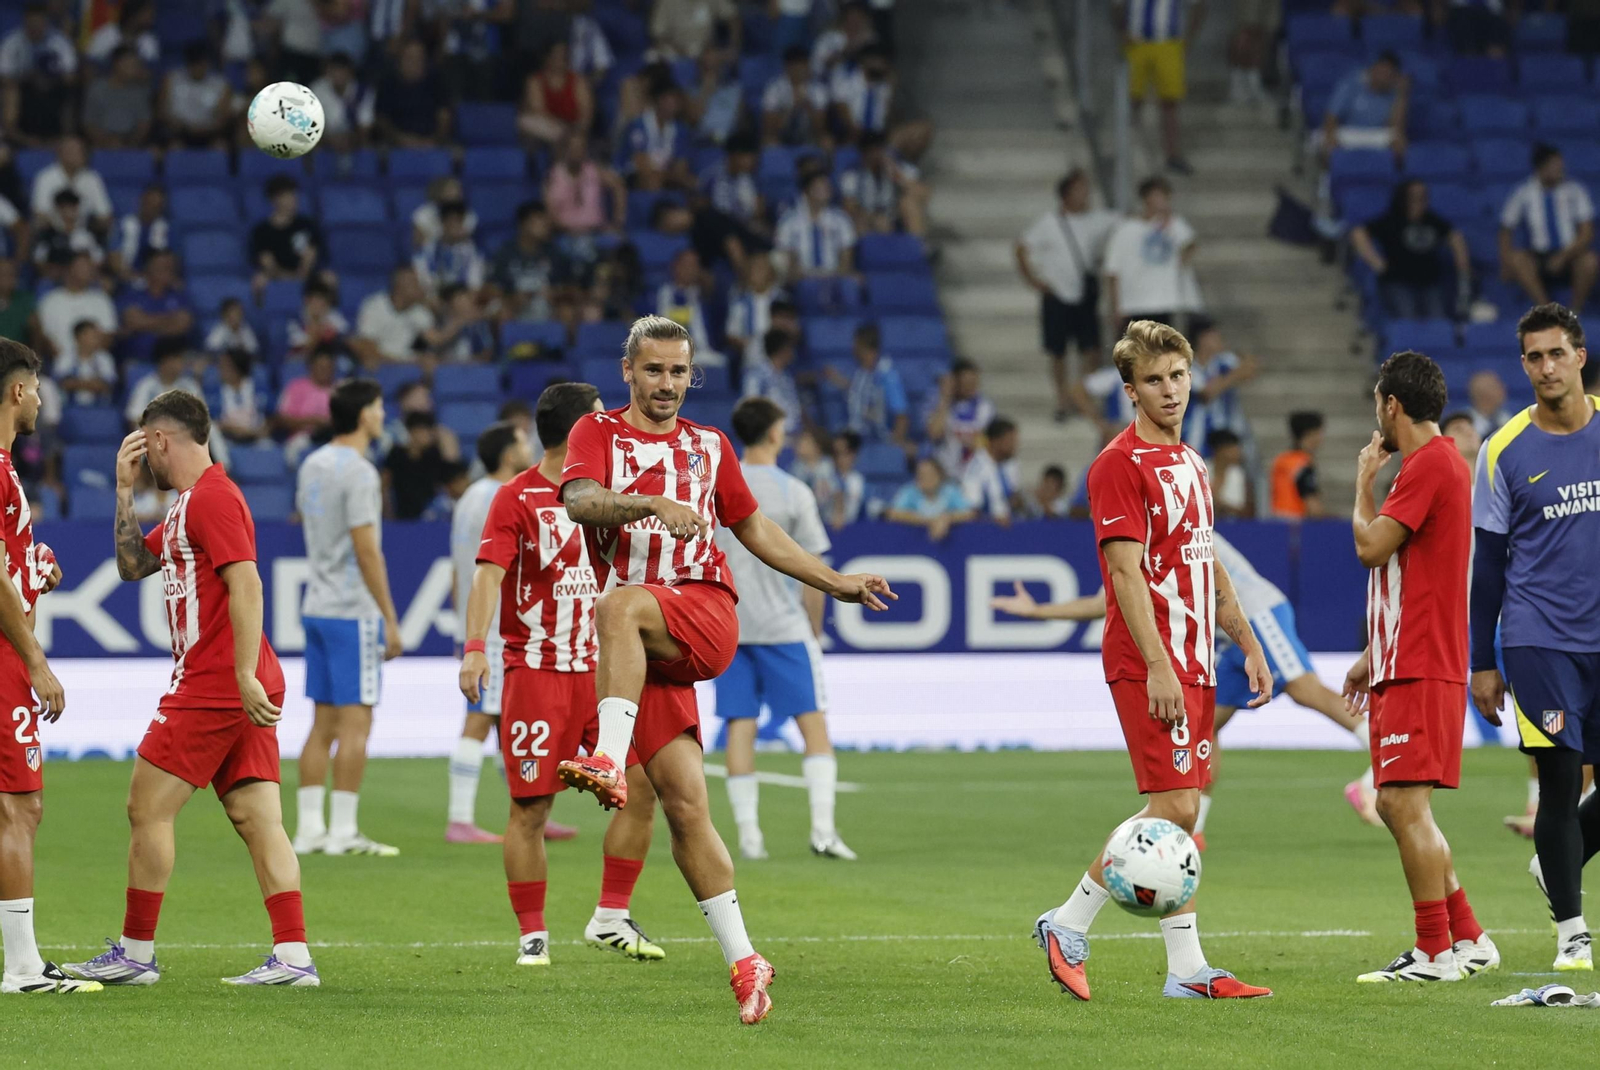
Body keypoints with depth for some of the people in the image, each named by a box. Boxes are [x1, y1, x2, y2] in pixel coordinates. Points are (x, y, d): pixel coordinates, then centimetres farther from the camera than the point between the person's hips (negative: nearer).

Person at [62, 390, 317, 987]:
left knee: (147, 807, -2)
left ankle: (136, 954, 4)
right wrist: (124, 490, 17)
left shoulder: (213, 497, -12)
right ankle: (293, 957, -4)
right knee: (258, 820, 2)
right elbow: (132, 565, 27)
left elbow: (247, 586, -21)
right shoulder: (187, 504, 20)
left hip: (212, 686, -10)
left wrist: (246, 677, -27)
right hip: (239, 690, 10)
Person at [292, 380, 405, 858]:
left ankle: (308, 828, 10)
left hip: (317, 605, 8)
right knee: (355, 724, -5)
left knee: (324, 724, 11)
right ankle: (342, 831, -6)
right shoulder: (358, 472, -14)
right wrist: (391, 620, -14)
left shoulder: (312, 465, 12)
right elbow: (366, 550, -18)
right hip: (354, 611, -8)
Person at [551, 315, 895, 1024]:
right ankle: (741, 960, -4)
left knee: (621, 607, -35)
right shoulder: (598, 433, 10)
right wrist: (654, 504, -28)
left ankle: (610, 763, -47)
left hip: (706, 617, 0)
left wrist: (836, 584, 29)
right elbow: (579, 500, -11)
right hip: (641, 647, 0)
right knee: (684, 806, -8)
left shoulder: (709, 446, 20)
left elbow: (753, 528, 32)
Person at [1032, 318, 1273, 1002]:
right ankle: (1068, 925, -2)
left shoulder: (1189, 463, 18)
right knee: (1175, 807, -13)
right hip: (1149, 664, -8)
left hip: (1194, 663, 8)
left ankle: (1187, 970, 7)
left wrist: (1249, 646, 19)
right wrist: (1157, 665, -22)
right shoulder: (1119, 464, -10)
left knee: (1179, 814, 7)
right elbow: (1126, 571, -16)